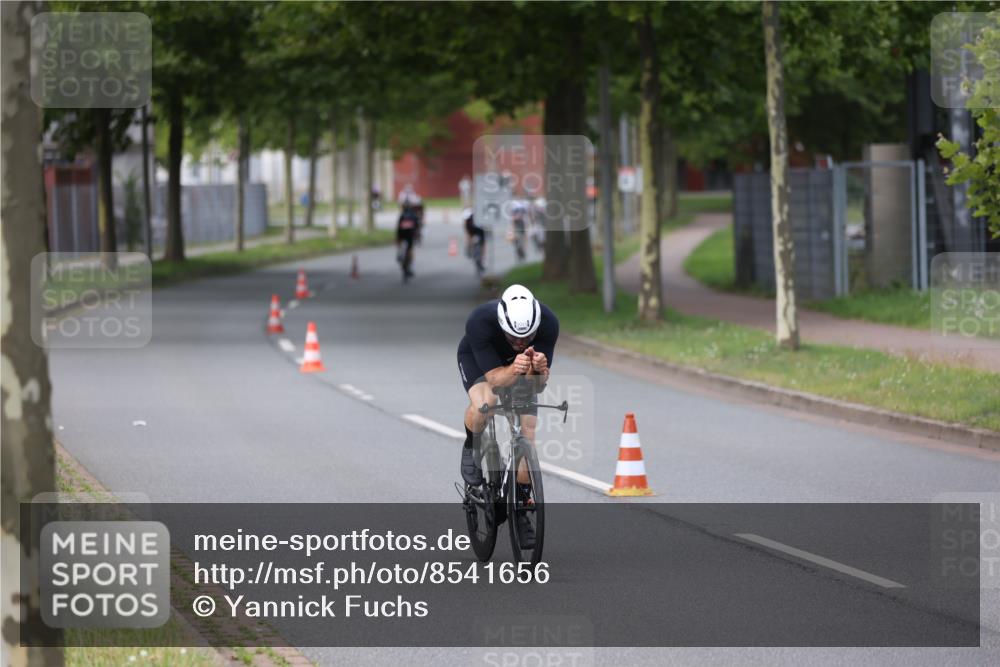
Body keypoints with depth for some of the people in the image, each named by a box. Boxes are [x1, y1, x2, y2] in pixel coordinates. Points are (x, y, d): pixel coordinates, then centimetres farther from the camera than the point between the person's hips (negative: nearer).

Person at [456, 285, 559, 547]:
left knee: (527, 432, -9)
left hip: (520, 366, 2)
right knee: (484, 401, -34)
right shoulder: (479, 321, -41)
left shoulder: (548, 323, -35)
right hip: (477, 358, -2)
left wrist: (539, 371, -53)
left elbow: (537, 387, -31)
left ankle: (521, 510, 6)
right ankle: (471, 448, -1)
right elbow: (494, 378, -40)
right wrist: (514, 370, -60)